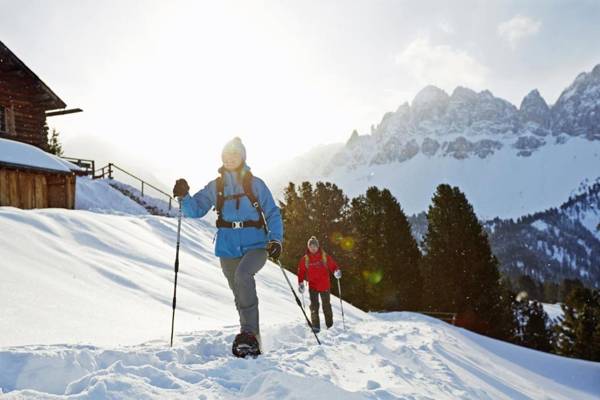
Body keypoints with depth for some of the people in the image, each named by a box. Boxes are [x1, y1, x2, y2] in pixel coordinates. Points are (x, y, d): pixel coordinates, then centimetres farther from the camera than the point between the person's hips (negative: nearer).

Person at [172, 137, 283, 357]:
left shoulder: (255, 184, 2)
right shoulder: (214, 187, 10)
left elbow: (272, 213, 2)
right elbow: (196, 209, 4)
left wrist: (276, 240, -12)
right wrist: (184, 197, -16)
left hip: (256, 245, -3)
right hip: (228, 249, 4)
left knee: (243, 275, -30)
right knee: (240, 296, 8)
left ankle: (249, 333, -26)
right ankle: (251, 339, 21)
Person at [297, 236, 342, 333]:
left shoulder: (325, 256, -1)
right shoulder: (305, 259, 0)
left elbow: (332, 265, -2)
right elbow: (301, 272, 3)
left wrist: (336, 271, -22)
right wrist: (300, 283, -4)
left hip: (324, 285, 0)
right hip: (312, 286, 0)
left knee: (326, 305, 9)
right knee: (314, 306, -4)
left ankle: (330, 325, 22)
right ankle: (315, 327, 1)